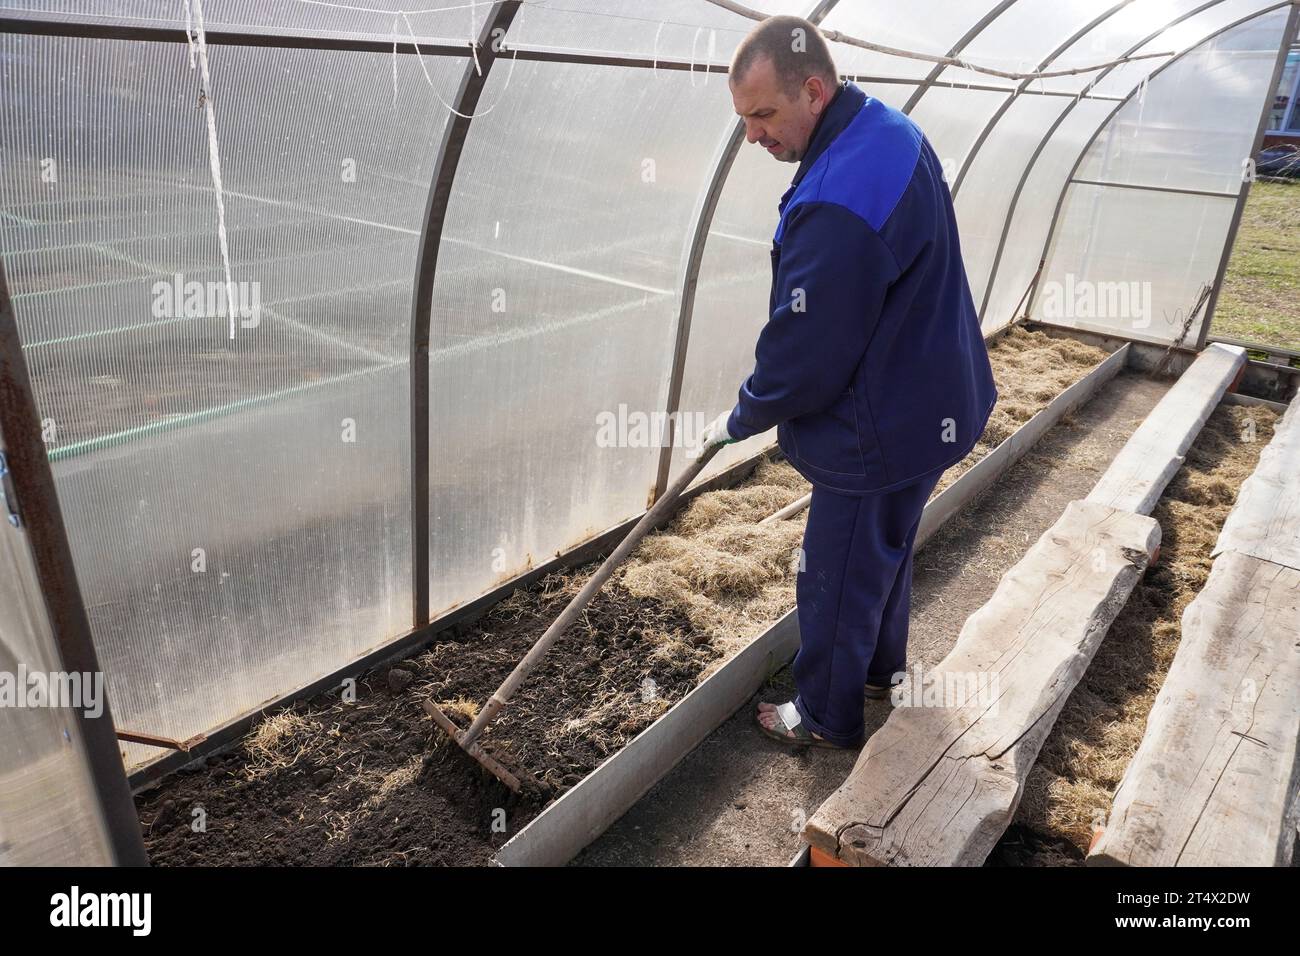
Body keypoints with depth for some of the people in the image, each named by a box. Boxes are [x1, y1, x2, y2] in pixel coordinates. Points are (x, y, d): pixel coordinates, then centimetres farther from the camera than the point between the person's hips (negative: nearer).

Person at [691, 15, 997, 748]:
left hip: (880, 431, -10)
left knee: (838, 579, 8)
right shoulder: (889, 131, 3)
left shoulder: (839, 202, -32)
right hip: (927, 405, 10)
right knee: (888, 547, 27)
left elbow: (804, 354, -26)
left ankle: (826, 718, 30)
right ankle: (883, 667, 49)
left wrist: (739, 420, -8)